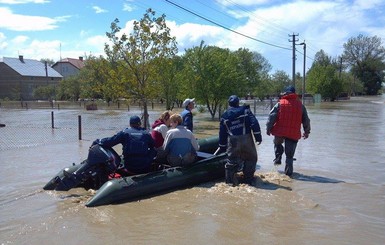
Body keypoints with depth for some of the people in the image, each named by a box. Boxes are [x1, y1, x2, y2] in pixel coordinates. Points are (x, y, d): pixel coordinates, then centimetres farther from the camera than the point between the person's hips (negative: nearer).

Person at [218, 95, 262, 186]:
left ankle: (230, 181, 9)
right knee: (250, 158, 15)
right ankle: (248, 180, 18)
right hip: (246, 140, -2)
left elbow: (222, 133, 15)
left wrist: (222, 146, 22)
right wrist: (258, 137, -4)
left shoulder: (224, 115, 12)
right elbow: (254, 123, -8)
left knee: (231, 161, 10)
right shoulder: (245, 110, 4)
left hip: (233, 141, 2)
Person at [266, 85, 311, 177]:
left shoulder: (280, 103, -1)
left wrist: (268, 128, 1)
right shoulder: (300, 105, 8)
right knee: (290, 154, 8)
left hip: (280, 131, -1)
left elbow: (271, 117, -6)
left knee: (277, 143, 29)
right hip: (294, 134, 2)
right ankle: (288, 172, 11)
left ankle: (278, 158, 12)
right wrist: (307, 132, 25)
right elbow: (306, 120, 14)